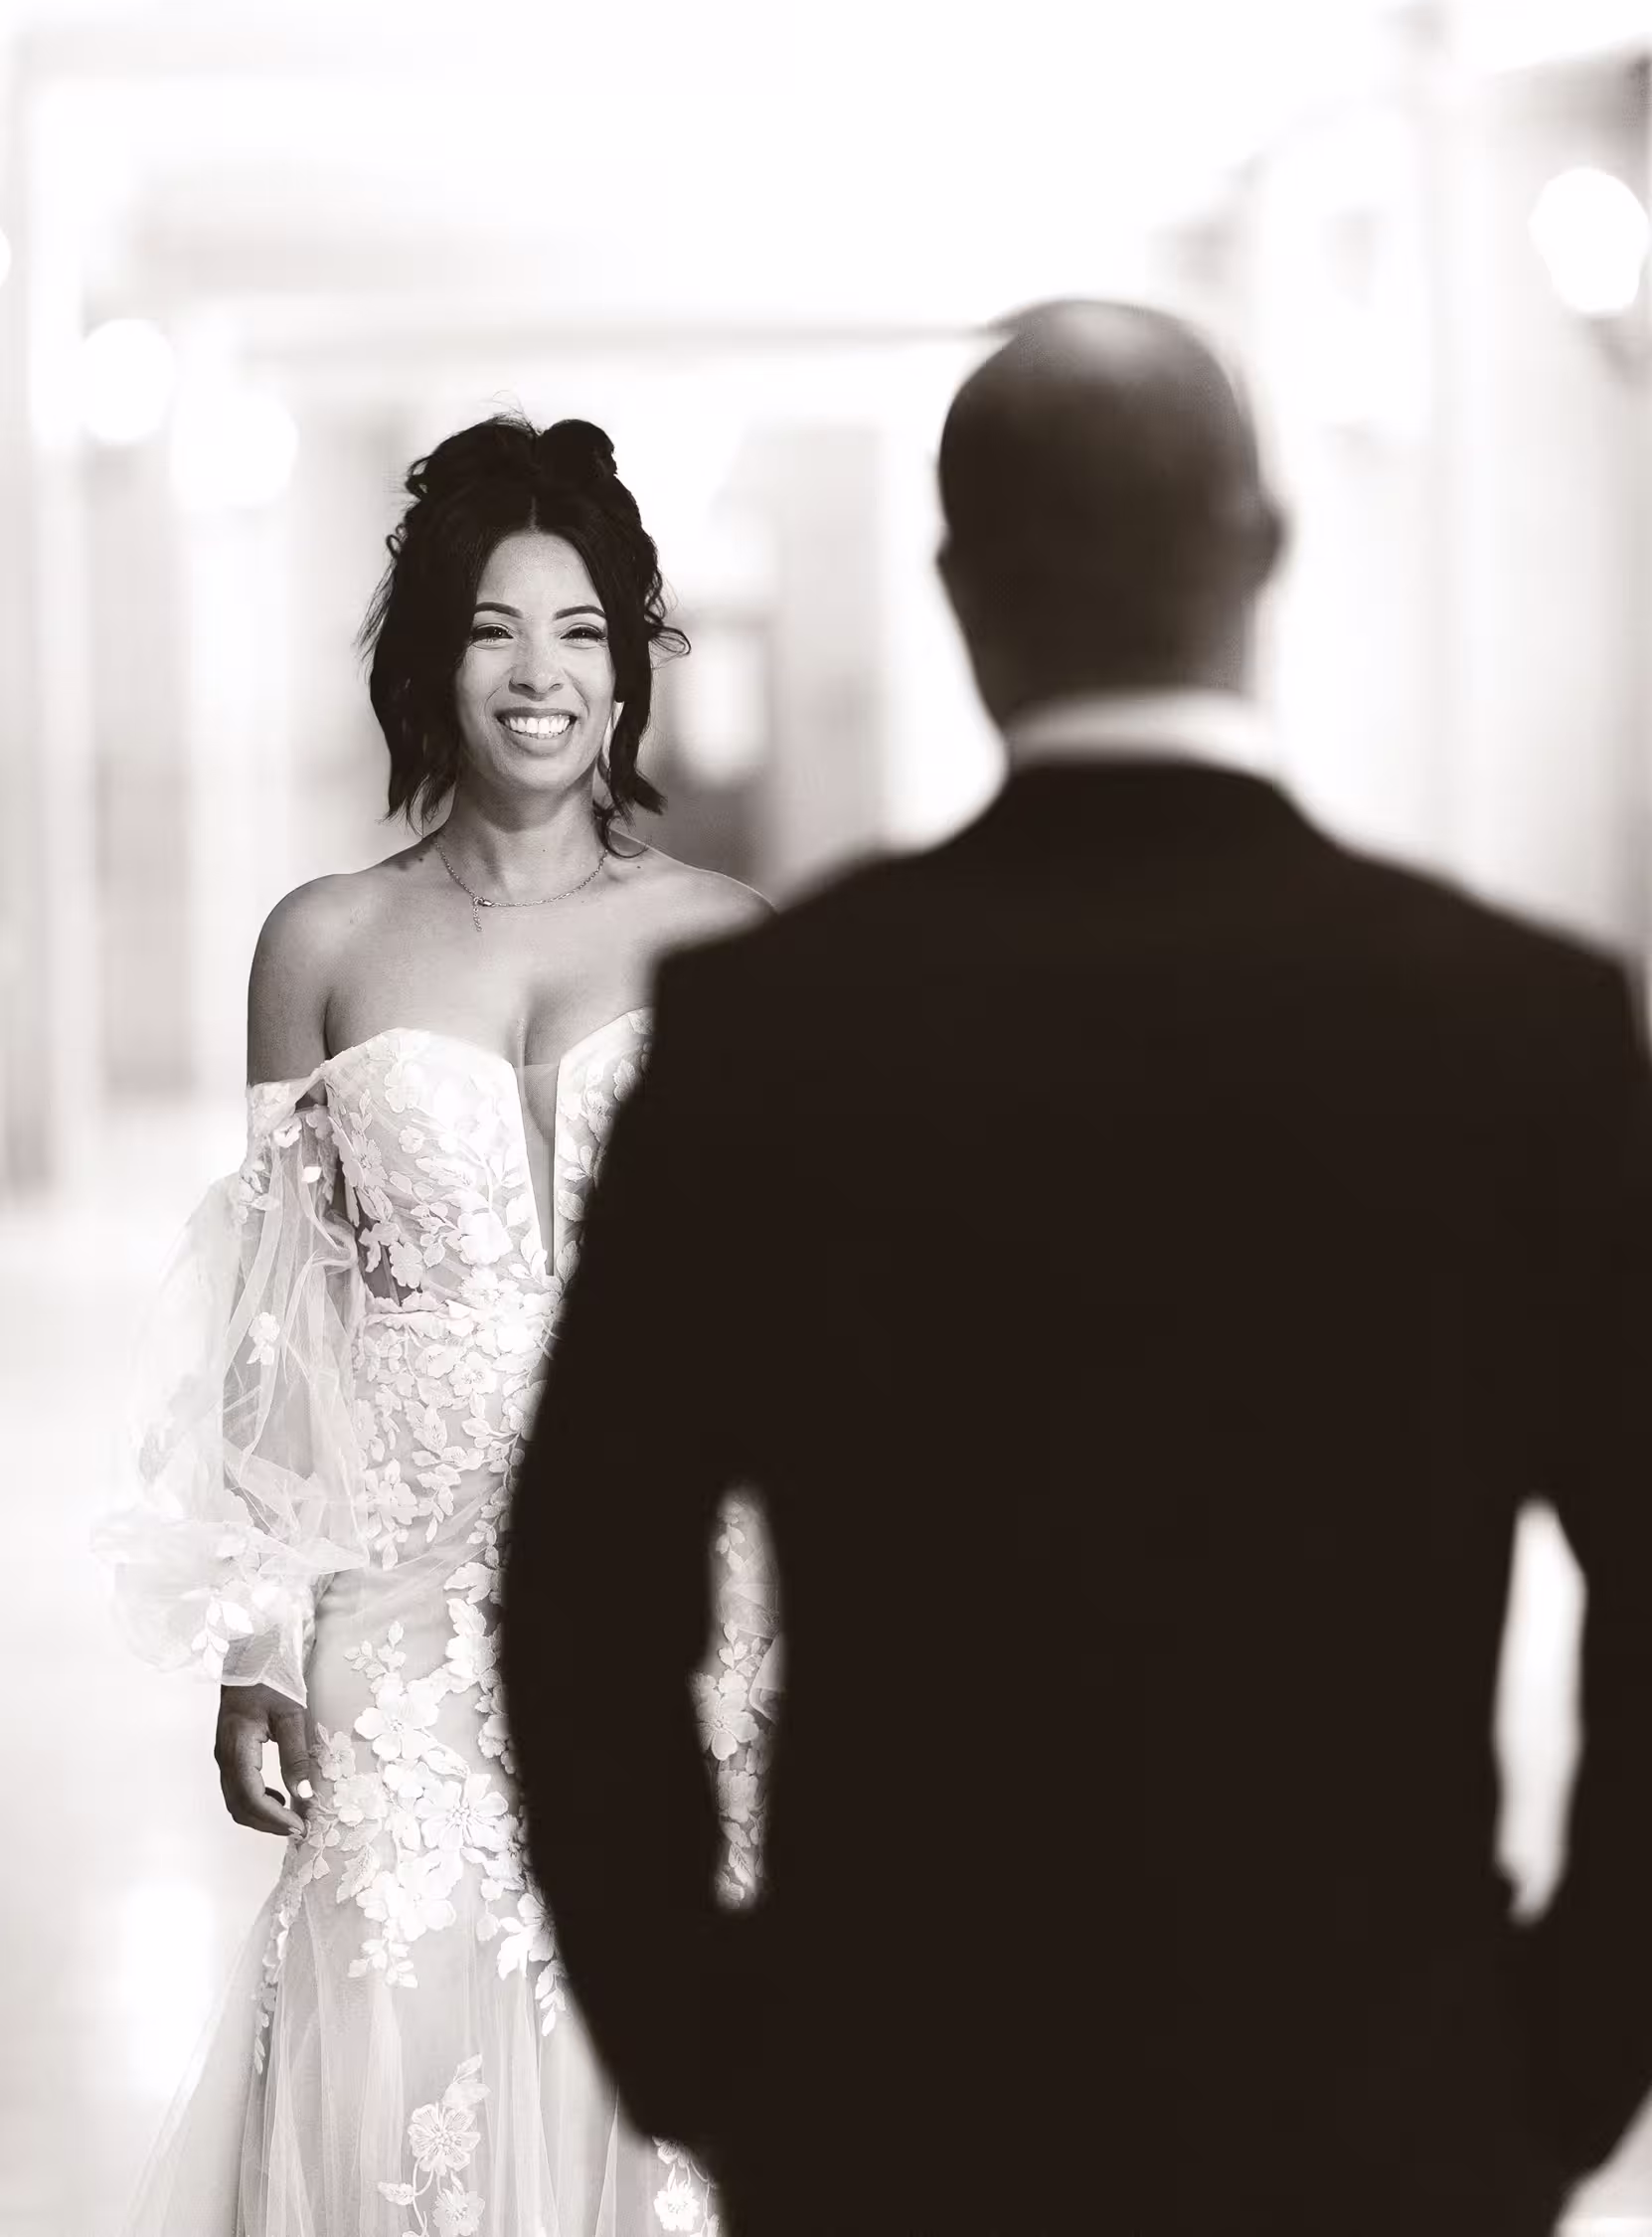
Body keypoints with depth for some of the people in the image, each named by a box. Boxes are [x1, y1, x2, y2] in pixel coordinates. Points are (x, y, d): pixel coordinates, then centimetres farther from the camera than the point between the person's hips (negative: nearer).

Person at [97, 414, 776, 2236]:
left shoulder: (724, 942, 4)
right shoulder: (324, 946, 5)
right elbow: (277, 1332, 6)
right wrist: (252, 1650, 3)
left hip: (674, 1603, 0)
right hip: (411, 1627, 0)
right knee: (406, 2090, -4)